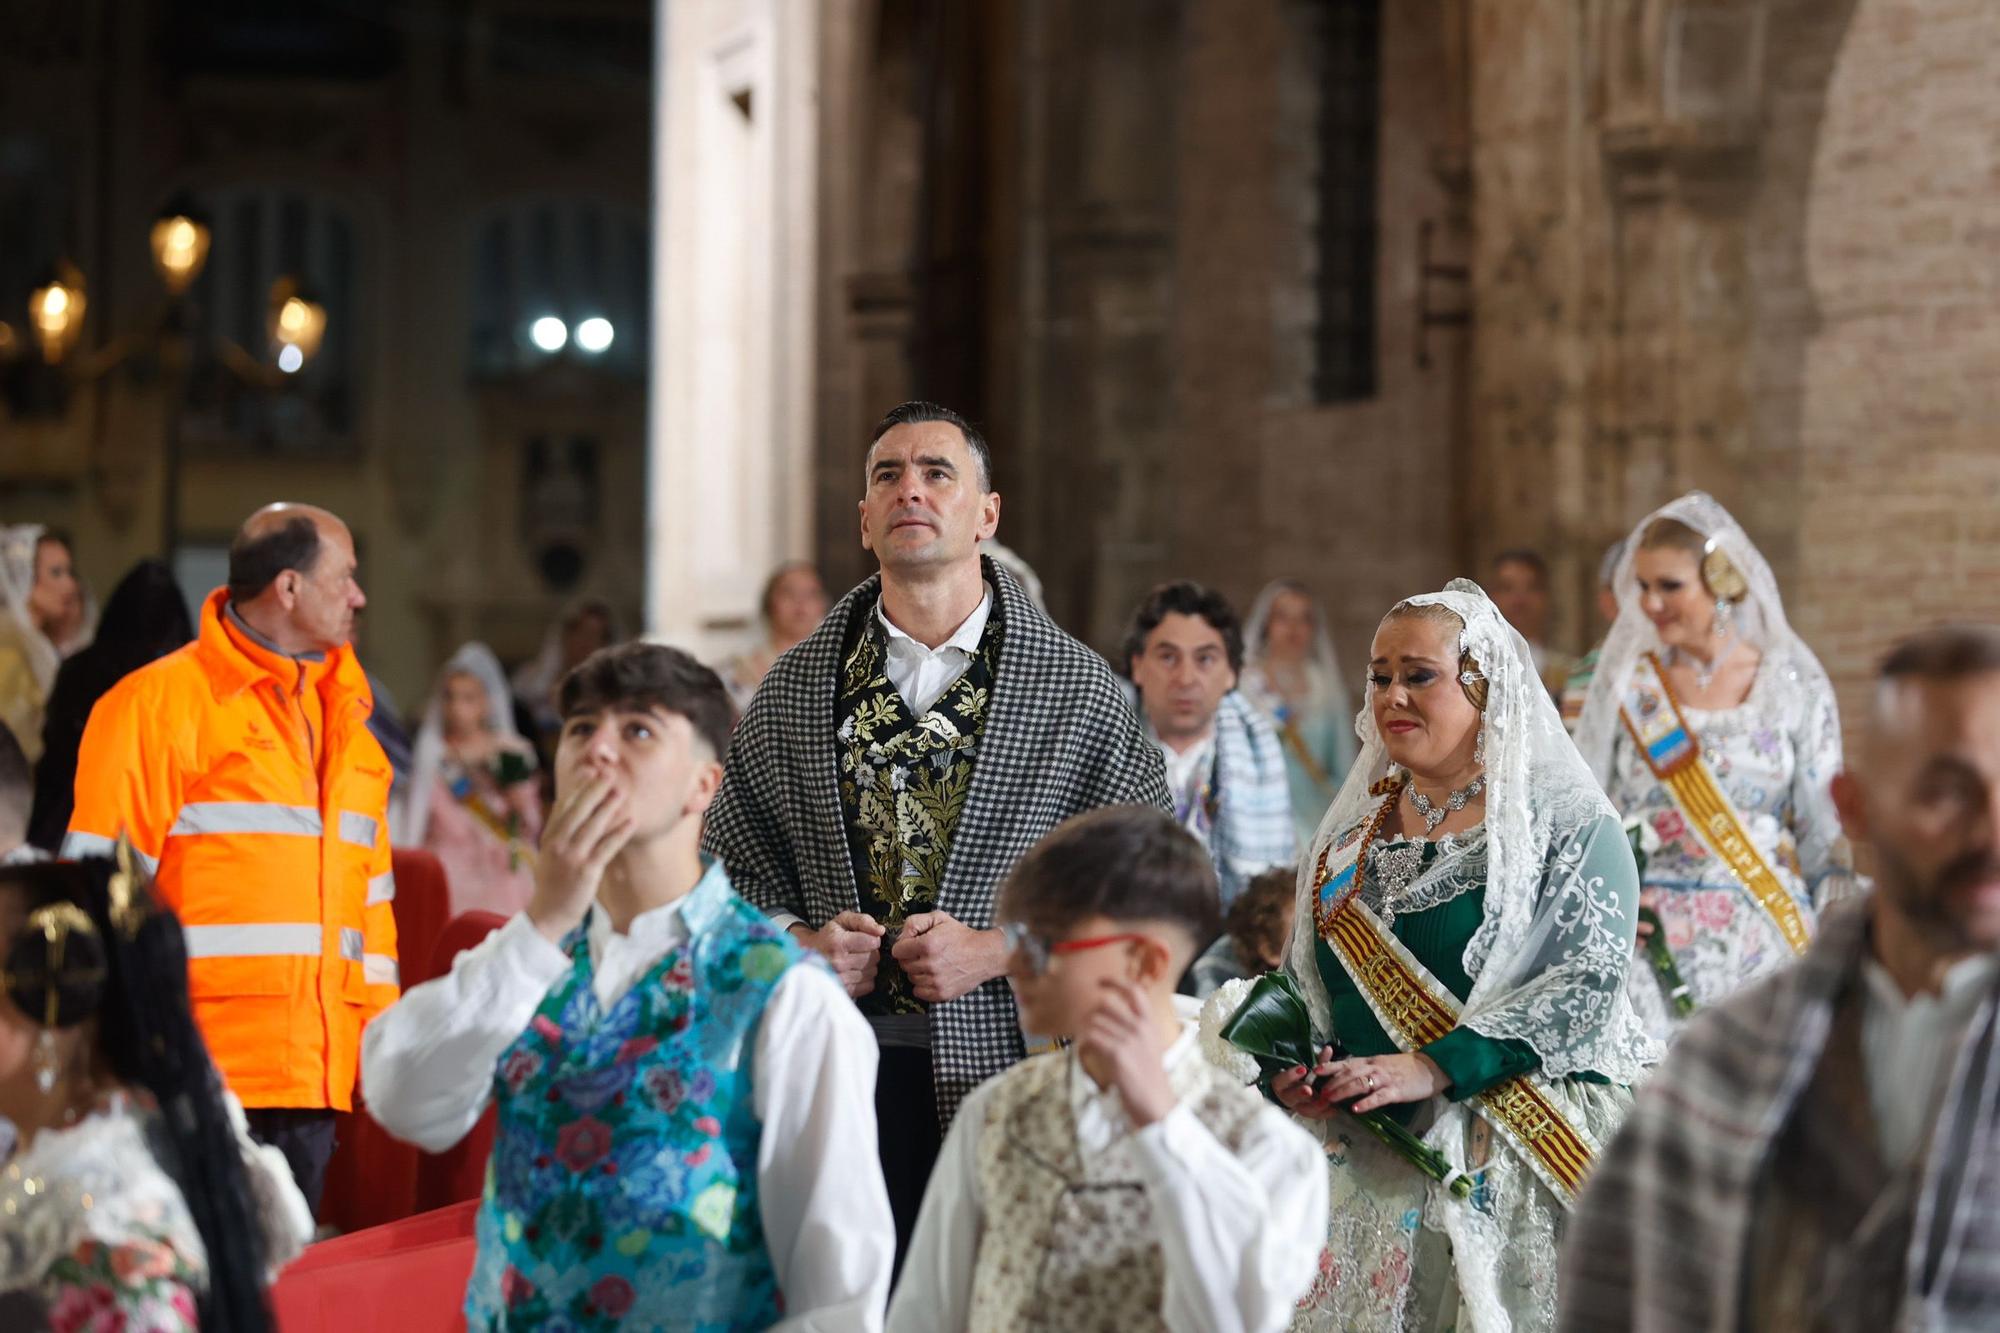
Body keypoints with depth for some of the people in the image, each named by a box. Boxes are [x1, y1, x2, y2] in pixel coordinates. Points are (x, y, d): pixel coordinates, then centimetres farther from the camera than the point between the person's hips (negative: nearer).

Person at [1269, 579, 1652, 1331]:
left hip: (1516, 1166, -5)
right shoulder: (1352, 836, 14)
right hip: (1369, 1172, 5)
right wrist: (1291, 1073, -4)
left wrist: (1430, 1069, -23)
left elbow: (1587, 981, -16)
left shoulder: (1564, 821, -5)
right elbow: (1306, 987, 18)